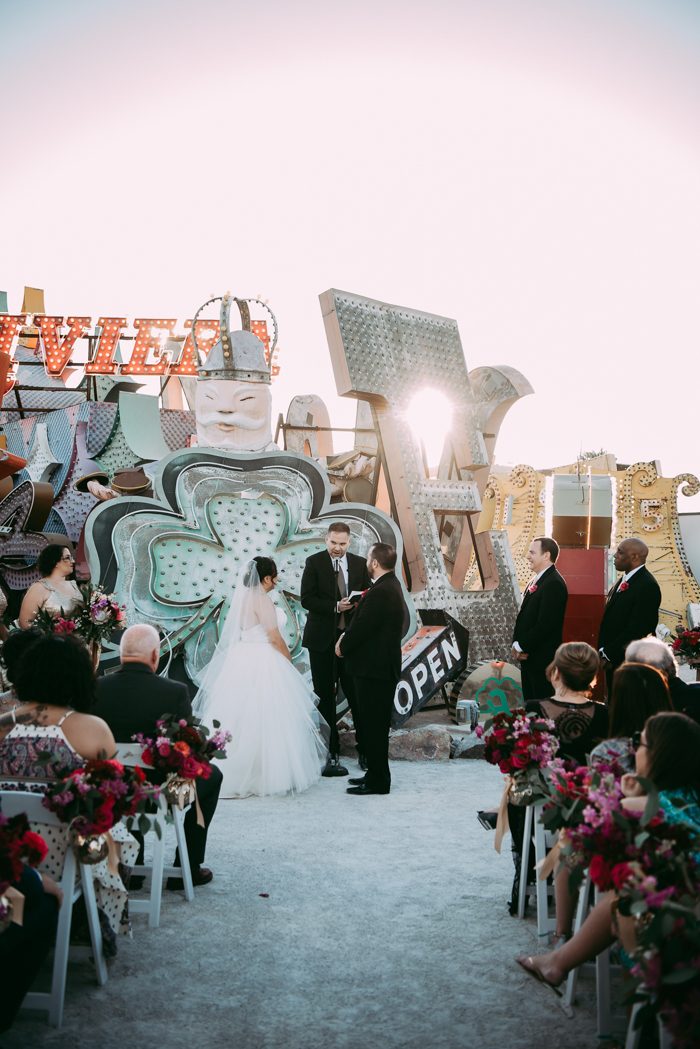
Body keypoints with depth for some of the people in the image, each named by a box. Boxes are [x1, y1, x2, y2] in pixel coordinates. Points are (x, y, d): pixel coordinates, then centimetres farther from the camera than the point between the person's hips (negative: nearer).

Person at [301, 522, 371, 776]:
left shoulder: (359, 564, 6)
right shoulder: (314, 562, -2)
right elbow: (306, 599, -8)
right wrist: (335, 607, -21)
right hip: (323, 638, -1)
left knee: (357, 695, 2)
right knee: (325, 697, 5)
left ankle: (364, 749, 14)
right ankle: (331, 753, 12)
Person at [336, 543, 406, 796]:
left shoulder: (380, 592, -23)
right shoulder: (391, 585, 10)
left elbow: (362, 627, -20)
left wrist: (343, 647, -4)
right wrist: (346, 638, 2)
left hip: (374, 669, -10)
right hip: (382, 665, 10)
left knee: (373, 725, -1)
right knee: (376, 724, 18)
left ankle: (378, 781, 7)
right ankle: (376, 773, 28)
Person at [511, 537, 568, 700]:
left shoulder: (554, 584, -17)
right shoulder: (535, 581, 14)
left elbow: (546, 624, -21)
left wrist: (521, 647, -13)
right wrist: (517, 645, 2)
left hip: (543, 659, -9)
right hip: (528, 657, 9)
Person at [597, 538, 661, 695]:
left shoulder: (647, 586, -17)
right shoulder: (623, 580, 11)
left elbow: (637, 629, -20)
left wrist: (608, 654, -15)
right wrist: (603, 652, 4)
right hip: (612, 660, 8)